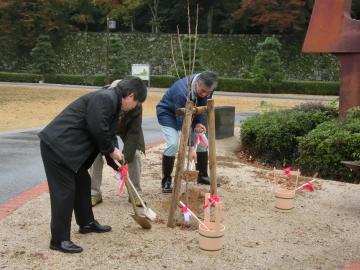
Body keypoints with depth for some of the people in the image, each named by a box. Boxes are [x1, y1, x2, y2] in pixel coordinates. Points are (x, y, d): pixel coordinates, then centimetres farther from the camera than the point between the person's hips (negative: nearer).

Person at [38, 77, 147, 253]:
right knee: (65, 190, -6)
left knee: (82, 182, 19)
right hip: (57, 145, -11)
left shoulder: (113, 103, 15)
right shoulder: (104, 99, -19)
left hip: (68, 146, 11)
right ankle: (59, 240, 3)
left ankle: (87, 223, 35)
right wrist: (111, 150, -8)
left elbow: (109, 133, 19)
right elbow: (98, 130, -24)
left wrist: (116, 157, 11)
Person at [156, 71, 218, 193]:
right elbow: (183, 122, -37)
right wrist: (190, 147, -36)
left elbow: (203, 107, -5)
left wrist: (199, 123, -24)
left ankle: (202, 176, 16)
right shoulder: (182, 91, -40)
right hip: (167, 113, -6)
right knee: (173, 144, -23)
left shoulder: (206, 88, -21)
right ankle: (166, 181, -7)